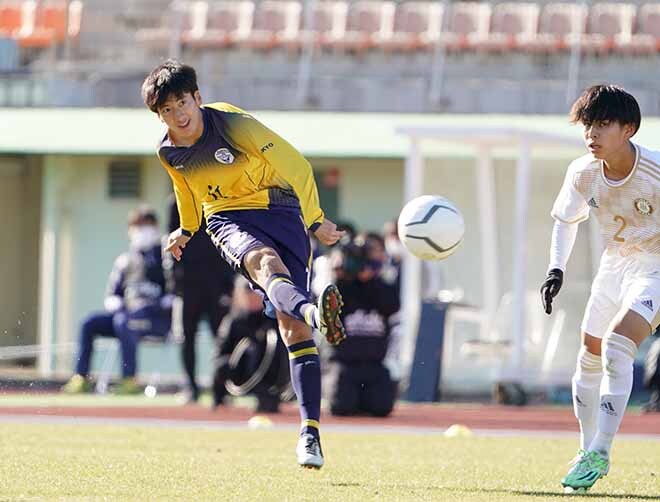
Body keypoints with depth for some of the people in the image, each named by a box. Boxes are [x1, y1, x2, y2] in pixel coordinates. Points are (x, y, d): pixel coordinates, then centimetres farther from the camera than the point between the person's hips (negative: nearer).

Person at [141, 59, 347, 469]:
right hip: (228, 219, 2)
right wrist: (187, 229, 39)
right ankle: (313, 312, -73)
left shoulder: (234, 125, -17)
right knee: (266, 263, -37)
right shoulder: (168, 153, 0)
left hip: (280, 211, -2)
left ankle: (310, 431, -12)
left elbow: (297, 166, -12)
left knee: (293, 327, -12)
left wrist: (315, 221, -12)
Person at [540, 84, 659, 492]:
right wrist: (556, 269, -3)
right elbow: (566, 219, 9)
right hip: (614, 264, 6)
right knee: (590, 358, 10)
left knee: (617, 347, -24)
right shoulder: (583, 173, -10)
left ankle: (600, 454, -22)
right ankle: (588, 452, 27)